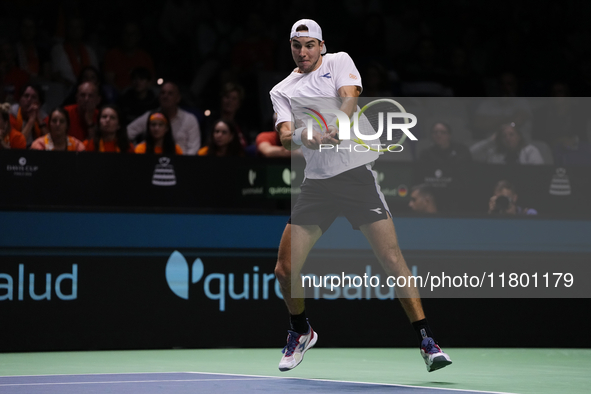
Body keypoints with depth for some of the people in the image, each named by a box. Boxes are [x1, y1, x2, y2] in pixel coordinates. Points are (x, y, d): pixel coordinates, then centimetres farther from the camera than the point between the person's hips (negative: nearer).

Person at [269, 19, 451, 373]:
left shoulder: (339, 62, 8)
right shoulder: (282, 91, 13)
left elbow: (350, 97, -11)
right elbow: (285, 137, -1)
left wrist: (334, 130, -30)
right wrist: (302, 136, -25)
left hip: (357, 172, -3)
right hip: (317, 183, 3)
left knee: (392, 258, -12)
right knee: (285, 269, -2)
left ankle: (427, 342, -8)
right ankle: (302, 333, 25)